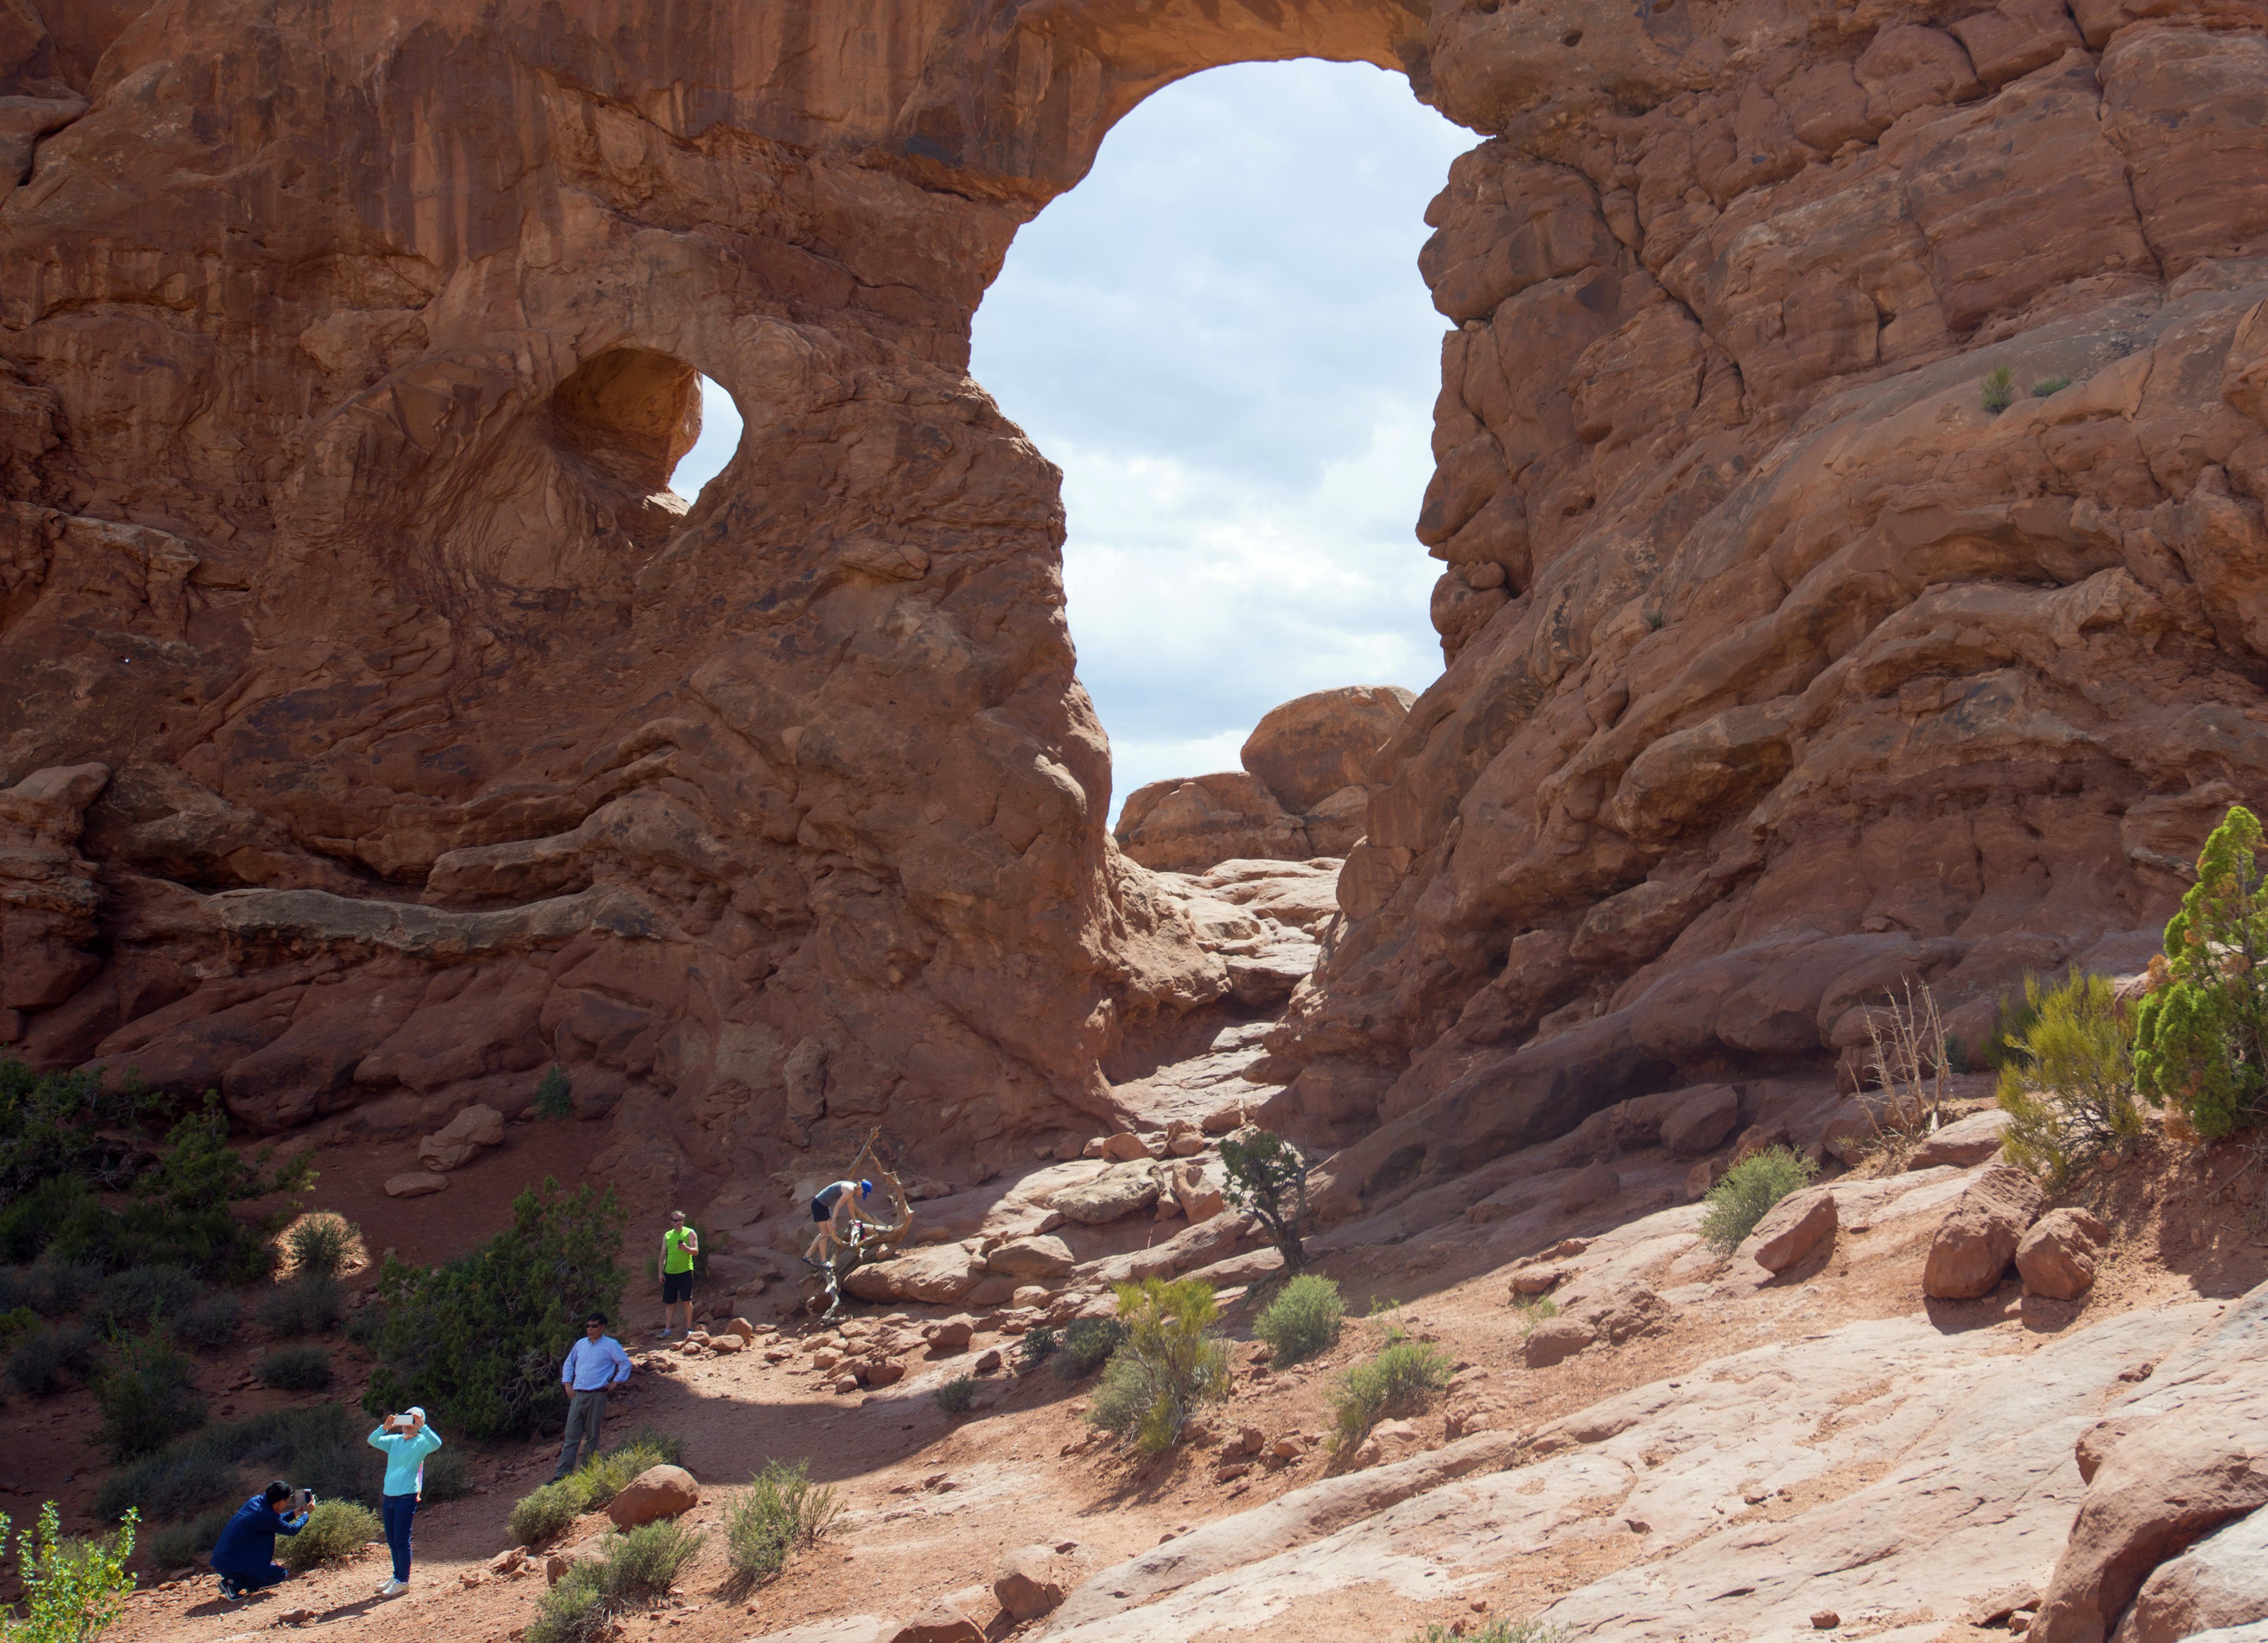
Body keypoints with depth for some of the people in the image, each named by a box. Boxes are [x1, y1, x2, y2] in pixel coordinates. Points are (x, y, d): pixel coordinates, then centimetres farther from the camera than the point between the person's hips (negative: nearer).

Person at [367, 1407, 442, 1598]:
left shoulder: (421, 1443, -2)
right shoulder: (394, 1440, 14)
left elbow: (436, 1444, -22)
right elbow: (372, 1441, 3)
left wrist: (421, 1426, -28)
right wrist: (385, 1427, -12)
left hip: (407, 1497, -6)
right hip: (389, 1496, 6)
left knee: (402, 1541, -5)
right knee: (392, 1541, 12)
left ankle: (403, 1582, 0)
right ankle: (397, 1577, 24)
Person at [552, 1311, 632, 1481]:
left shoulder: (611, 1345, -1)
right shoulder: (580, 1344, 14)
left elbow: (625, 1364, -2)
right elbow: (568, 1364, 24)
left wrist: (614, 1383, -4)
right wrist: (567, 1385, 12)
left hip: (597, 1396, -4)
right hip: (577, 1396, 4)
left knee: (591, 1438, 3)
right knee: (572, 1436, 0)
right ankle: (562, 1474, -2)